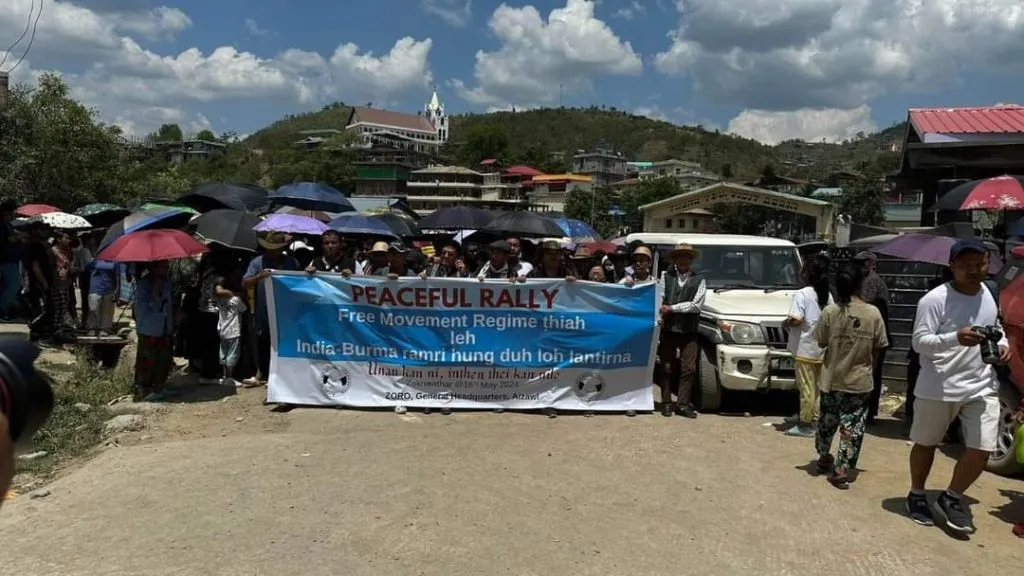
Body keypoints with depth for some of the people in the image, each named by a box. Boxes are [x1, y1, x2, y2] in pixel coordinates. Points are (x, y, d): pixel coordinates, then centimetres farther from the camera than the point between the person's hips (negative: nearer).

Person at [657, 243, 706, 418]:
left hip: (689, 332, 0)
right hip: (668, 330, 0)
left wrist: (672, 308, -9)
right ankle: (666, 403, 13)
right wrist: (659, 316, -14)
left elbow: (696, 305, -4)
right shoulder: (666, 276, 9)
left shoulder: (699, 280, 7)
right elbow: (659, 298, 2)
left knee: (689, 369, -1)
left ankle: (682, 404, 7)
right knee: (667, 369, 4)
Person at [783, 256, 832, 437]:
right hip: (822, 349, 7)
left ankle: (805, 425, 4)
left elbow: (795, 320, -22)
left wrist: (786, 322, -3)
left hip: (804, 349, -7)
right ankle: (815, 420, 24)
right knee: (817, 387, 16)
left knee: (806, 388, -2)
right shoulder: (827, 295, 9)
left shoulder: (802, 294, -13)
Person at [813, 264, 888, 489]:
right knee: (852, 428, 5)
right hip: (860, 381, -1)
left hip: (832, 379, 1)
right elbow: (879, 348, -1)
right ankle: (841, 470, 4)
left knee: (827, 422, 19)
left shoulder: (830, 311, -11)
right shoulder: (873, 313, -9)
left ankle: (824, 458, 36)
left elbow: (820, 343, -3)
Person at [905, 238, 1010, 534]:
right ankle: (917, 495, 34)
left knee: (981, 450, -2)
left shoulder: (988, 293, 6)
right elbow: (919, 342, -18)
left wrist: (1002, 343, 3)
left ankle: (951, 498, 22)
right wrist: (956, 338, -33)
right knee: (926, 444, 12)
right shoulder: (934, 299, -15)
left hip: (982, 386, 5)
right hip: (938, 387, -5)